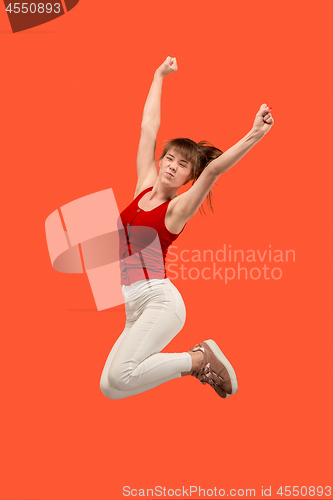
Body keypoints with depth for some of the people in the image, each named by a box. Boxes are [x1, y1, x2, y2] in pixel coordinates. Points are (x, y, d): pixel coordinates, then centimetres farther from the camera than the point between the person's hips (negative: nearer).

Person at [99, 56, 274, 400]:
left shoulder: (178, 208, -2)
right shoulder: (144, 187, 12)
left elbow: (214, 169, -17)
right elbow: (148, 129, 17)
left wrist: (253, 137, -28)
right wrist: (159, 77, 23)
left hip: (160, 299, -7)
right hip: (134, 307, 7)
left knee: (120, 377, -26)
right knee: (109, 389, 1)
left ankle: (200, 359, -4)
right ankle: (193, 362, 17)